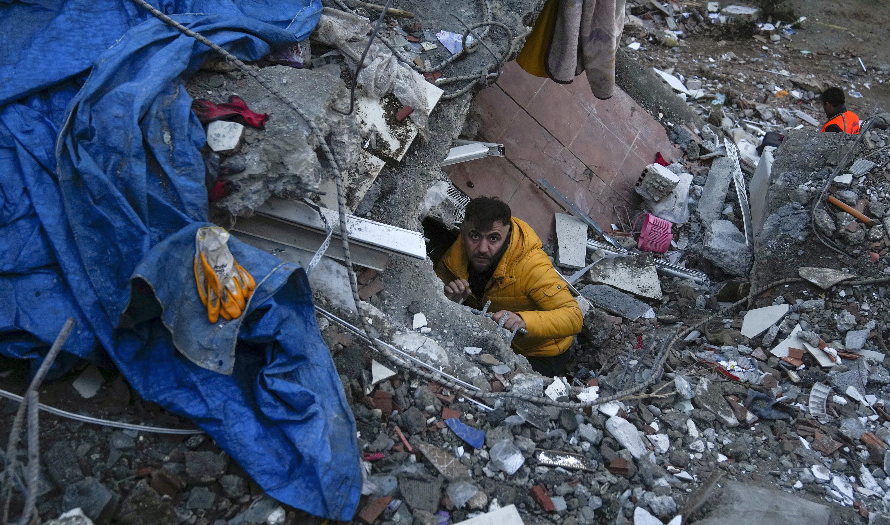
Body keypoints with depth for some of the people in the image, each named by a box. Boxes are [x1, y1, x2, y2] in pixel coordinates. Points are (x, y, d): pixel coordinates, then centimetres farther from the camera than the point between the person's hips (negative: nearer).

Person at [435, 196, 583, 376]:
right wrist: (448, 296, -24)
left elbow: (574, 317, -36)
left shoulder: (532, 266, -33)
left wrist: (523, 321, -53)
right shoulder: (461, 248, -17)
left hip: (539, 356, -5)